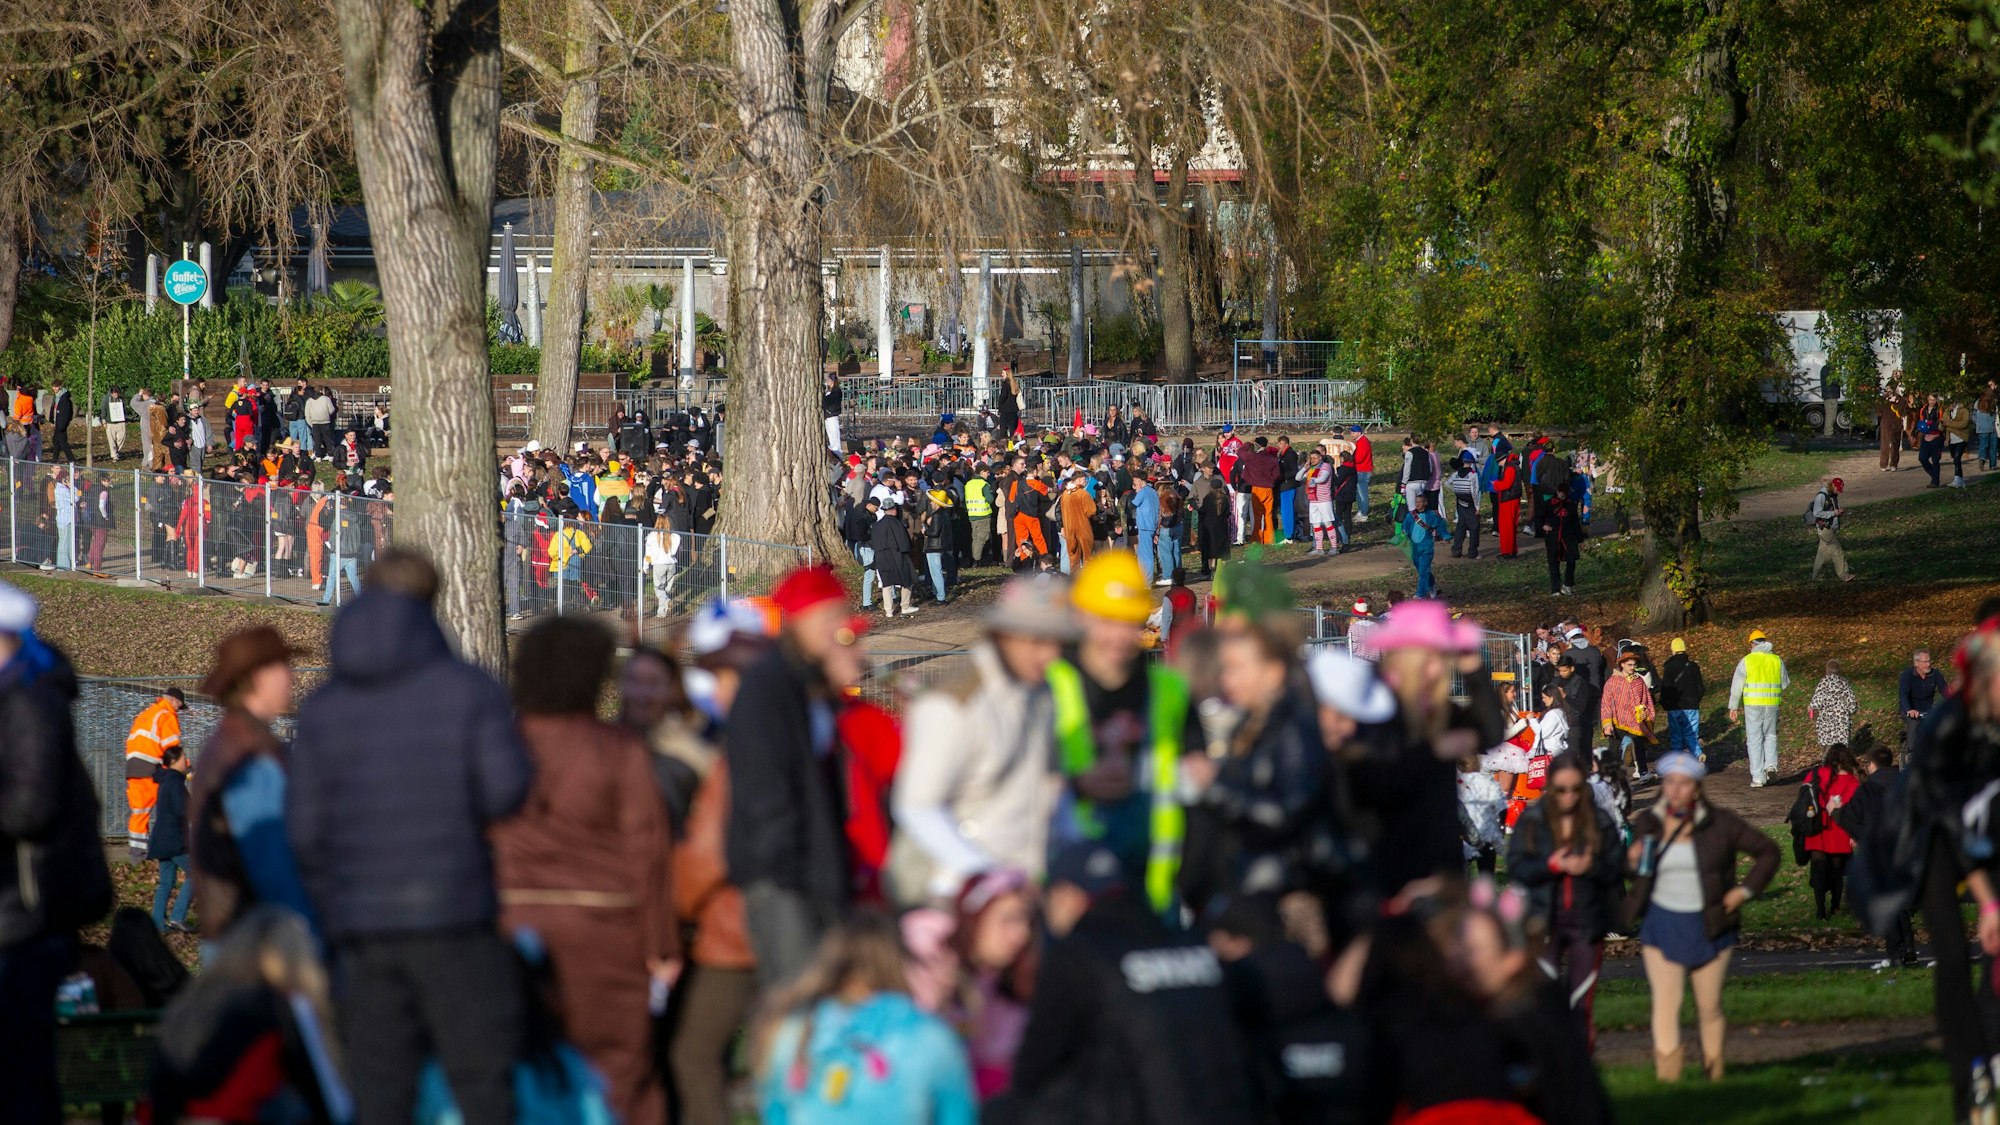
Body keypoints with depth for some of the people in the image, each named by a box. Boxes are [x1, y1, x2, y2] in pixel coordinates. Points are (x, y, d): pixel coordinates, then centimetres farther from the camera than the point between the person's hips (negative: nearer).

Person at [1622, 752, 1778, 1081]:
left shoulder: (1720, 823, -3)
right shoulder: (1648, 823, 1)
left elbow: (1767, 852, 7)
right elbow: (1633, 869, 14)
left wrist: (1745, 890, -2)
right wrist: (1633, 862, -10)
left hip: (1708, 927, 0)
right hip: (1662, 924, 0)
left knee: (1710, 1005, 7)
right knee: (1666, 1001, -12)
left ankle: (1714, 1071, 22)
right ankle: (1667, 1075, -14)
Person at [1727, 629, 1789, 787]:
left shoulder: (1746, 661, -3)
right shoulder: (1776, 660, 4)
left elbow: (1737, 685, -1)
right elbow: (1785, 683, 13)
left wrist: (1733, 707, 5)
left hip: (1752, 704, -2)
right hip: (1772, 704, 2)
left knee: (1754, 740, 3)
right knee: (1770, 735, 20)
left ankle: (1758, 778, 1)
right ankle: (1771, 765, -1)